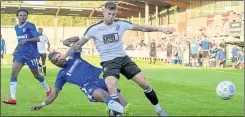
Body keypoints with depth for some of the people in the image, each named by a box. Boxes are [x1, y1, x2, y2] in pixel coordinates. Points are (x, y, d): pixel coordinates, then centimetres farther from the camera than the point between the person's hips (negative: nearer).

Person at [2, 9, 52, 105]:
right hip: (20, 53, 5)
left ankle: (48, 90, 37)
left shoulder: (30, 26, -11)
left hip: (31, 54, -5)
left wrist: (26, 40, -30)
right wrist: (16, 49, 9)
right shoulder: (16, 27, 10)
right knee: (13, 73, -13)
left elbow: (38, 38, -18)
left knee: (36, 75, 9)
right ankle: (13, 98, -16)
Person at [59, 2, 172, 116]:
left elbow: (141, 27, 8)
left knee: (144, 83, -3)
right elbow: (79, 43, 1)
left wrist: (160, 29, 6)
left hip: (123, 58, 3)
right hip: (108, 62, -3)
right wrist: (64, 55, -1)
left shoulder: (120, 24, 1)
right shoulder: (94, 29, -7)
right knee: (111, 87, -32)